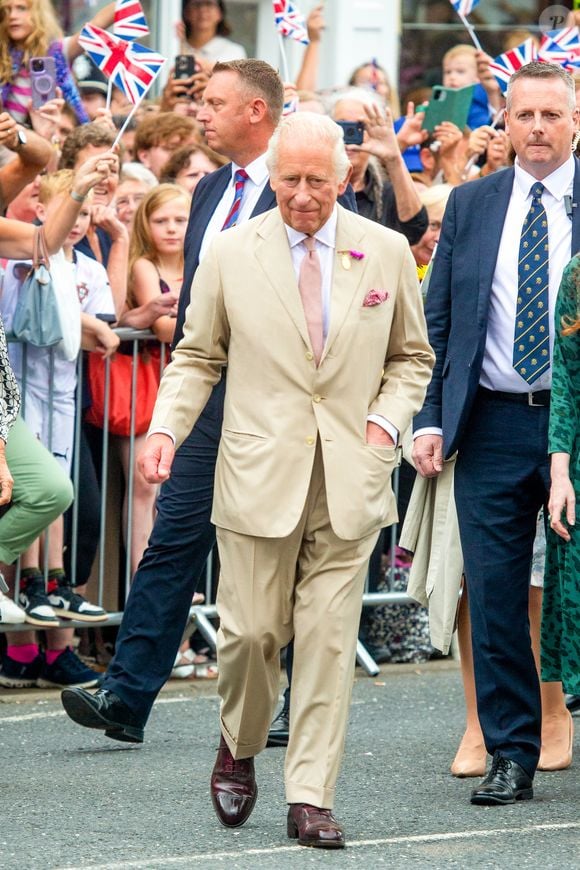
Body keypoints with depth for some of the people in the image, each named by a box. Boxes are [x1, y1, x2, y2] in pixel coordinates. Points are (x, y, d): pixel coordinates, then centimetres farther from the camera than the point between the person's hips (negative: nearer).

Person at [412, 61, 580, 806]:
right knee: (494, 597, 2)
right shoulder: (471, 205, 10)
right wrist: (429, 418, 1)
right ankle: (511, 757, 10)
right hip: (493, 425, 2)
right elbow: (437, 320, 11)